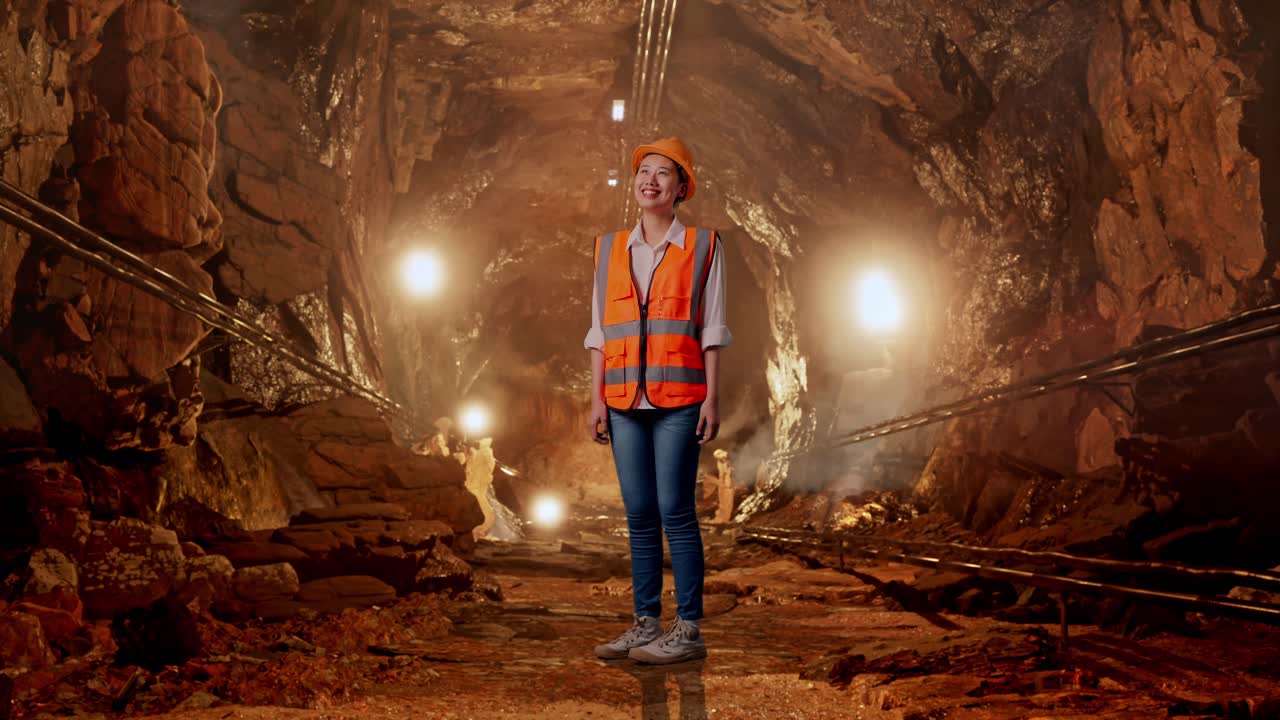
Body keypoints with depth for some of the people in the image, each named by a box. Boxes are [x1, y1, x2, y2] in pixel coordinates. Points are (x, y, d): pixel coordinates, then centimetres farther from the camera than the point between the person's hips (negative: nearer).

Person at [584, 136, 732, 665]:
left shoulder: (703, 247, 4)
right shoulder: (611, 249, 13)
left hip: (679, 399, -4)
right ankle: (646, 624, 14)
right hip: (625, 402, 4)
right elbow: (600, 331, 12)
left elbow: (711, 330, 2)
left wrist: (712, 398, -5)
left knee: (675, 511, -6)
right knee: (639, 514, 6)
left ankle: (689, 630, 2)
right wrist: (597, 399, 6)